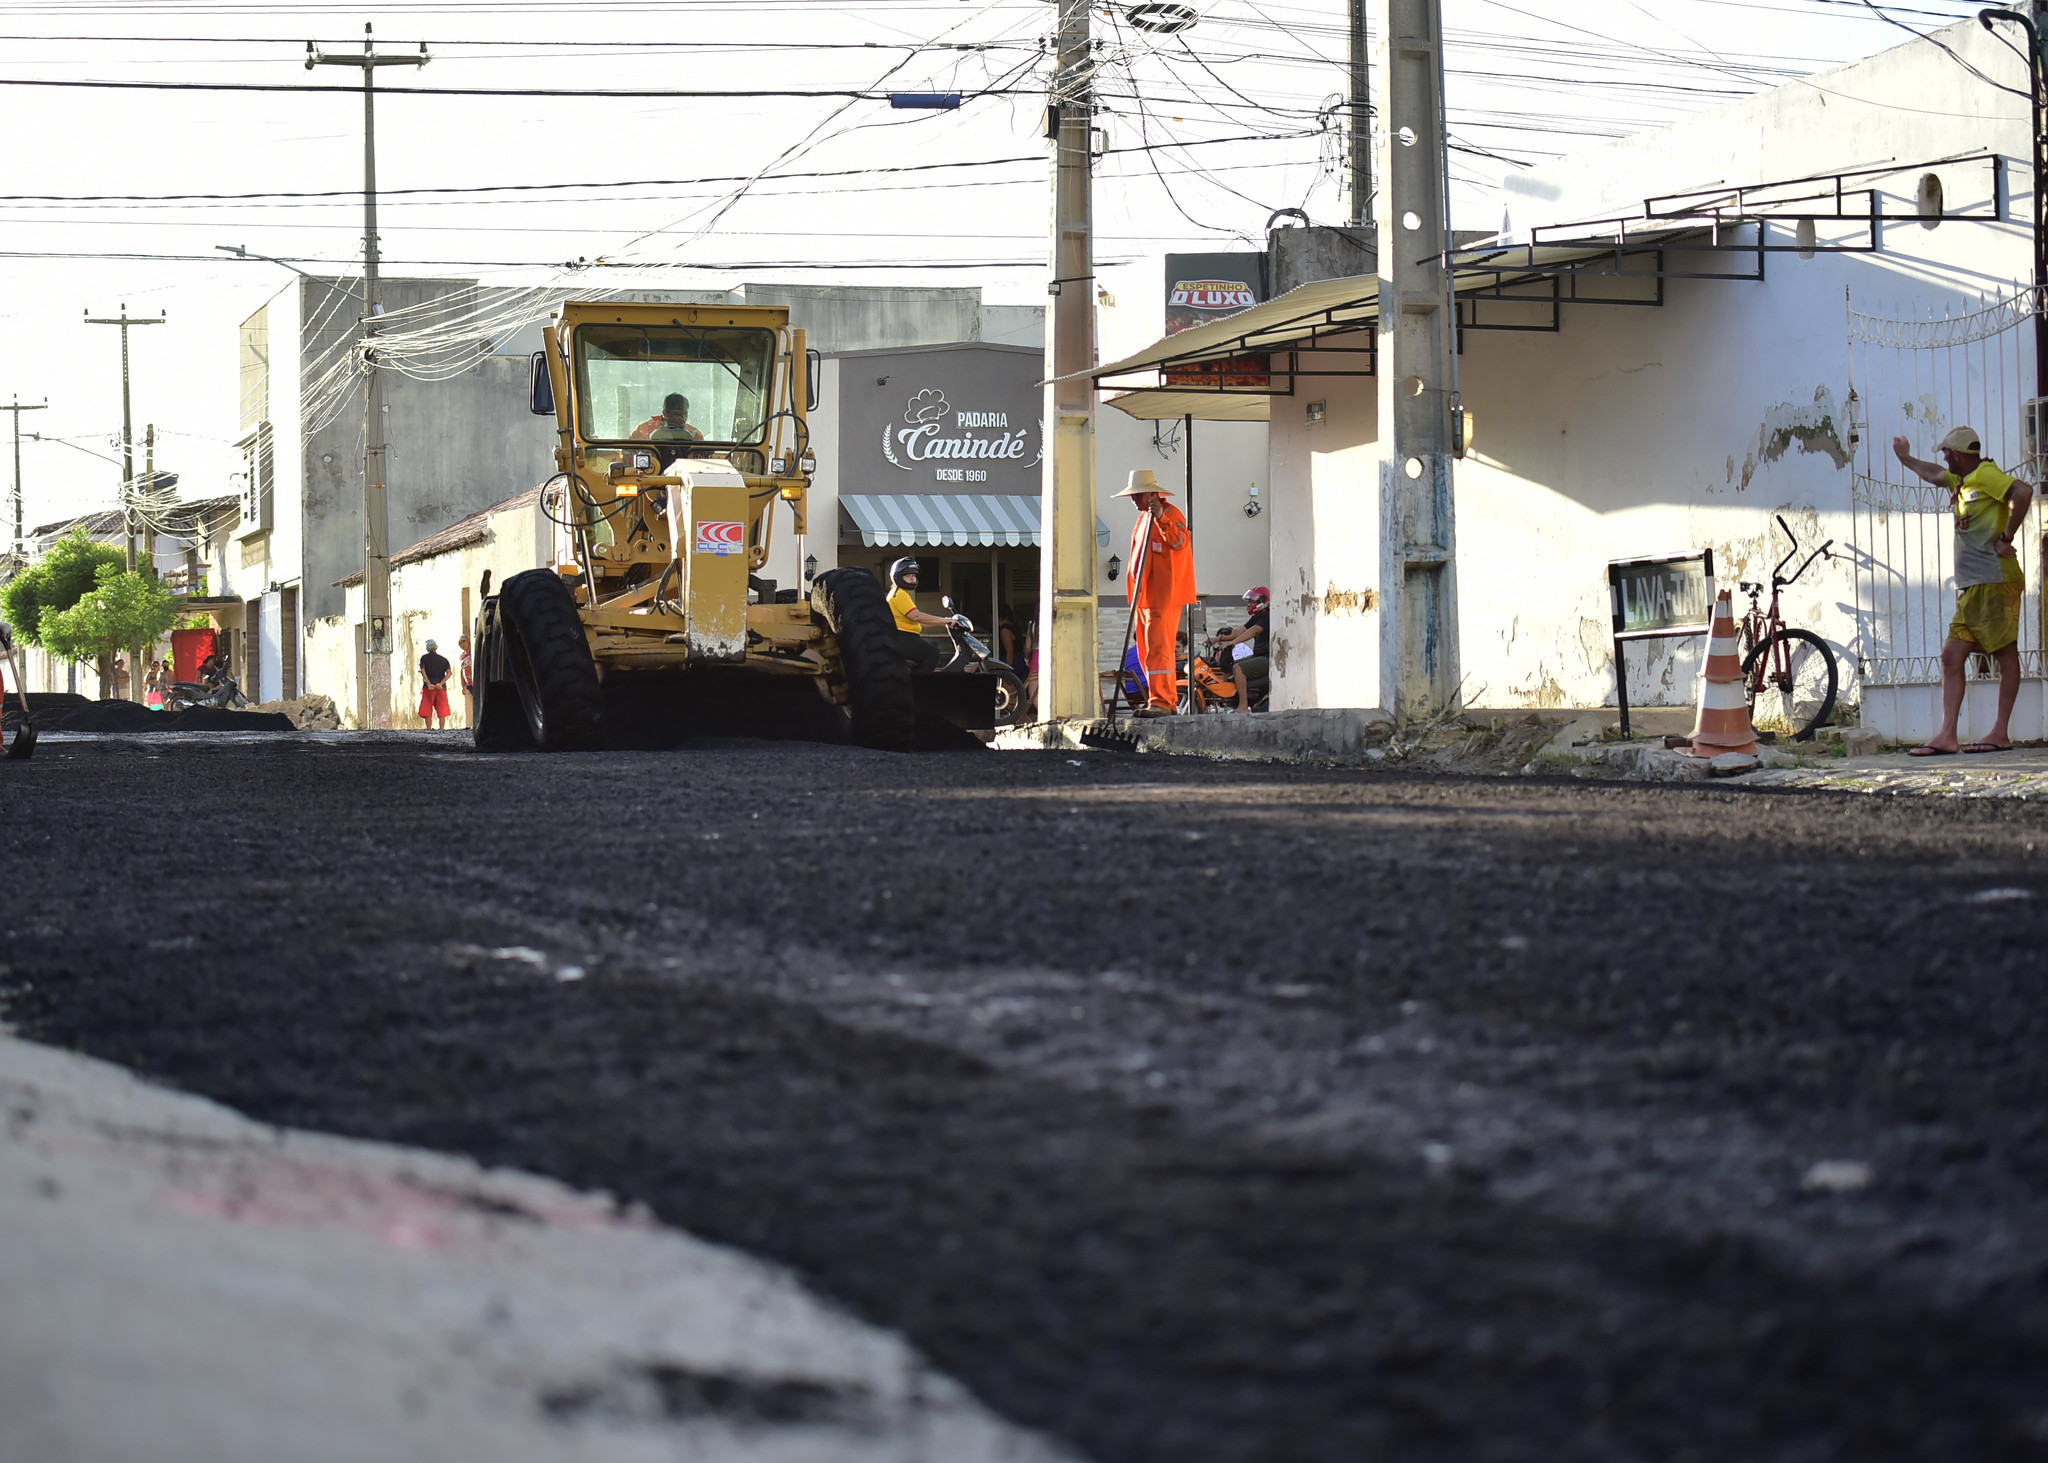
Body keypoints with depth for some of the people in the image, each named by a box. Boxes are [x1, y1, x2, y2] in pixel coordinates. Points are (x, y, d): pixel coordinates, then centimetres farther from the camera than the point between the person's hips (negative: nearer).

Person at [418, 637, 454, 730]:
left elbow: (422, 671, -9)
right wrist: (441, 683, -10)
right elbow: (449, 672, -2)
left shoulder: (424, 658, 6)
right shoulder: (444, 659, 11)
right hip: (441, 687, 2)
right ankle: (442, 728, -4)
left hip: (428, 687, -2)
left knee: (427, 710, 1)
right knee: (442, 711, 3)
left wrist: (429, 684, -14)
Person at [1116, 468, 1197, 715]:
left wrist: (1161, 518, -39)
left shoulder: (1170, 514, -7)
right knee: (1147, 652, 9)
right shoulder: (1143, 519, 22)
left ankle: (1161, 702, -17)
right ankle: (1168, 703, 13)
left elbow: (1180, 542, -25)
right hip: (1144, 598, 10)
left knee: (1157, 650, -15)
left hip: (1164, 597, -10)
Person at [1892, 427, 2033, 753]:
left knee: (2005, 654, -4)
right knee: (1952, 656, 2)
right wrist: (1905, 458, 56)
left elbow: (2023, 491, -25)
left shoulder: (1986, 474, -8)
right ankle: (1947, 736, -2)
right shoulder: (1961, 480, 20)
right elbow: (1933, 474, 42)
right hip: (1971, 588, 10)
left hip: (1994, 582, -10)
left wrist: (2005, 538, -20)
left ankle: (2001, 734, -4)